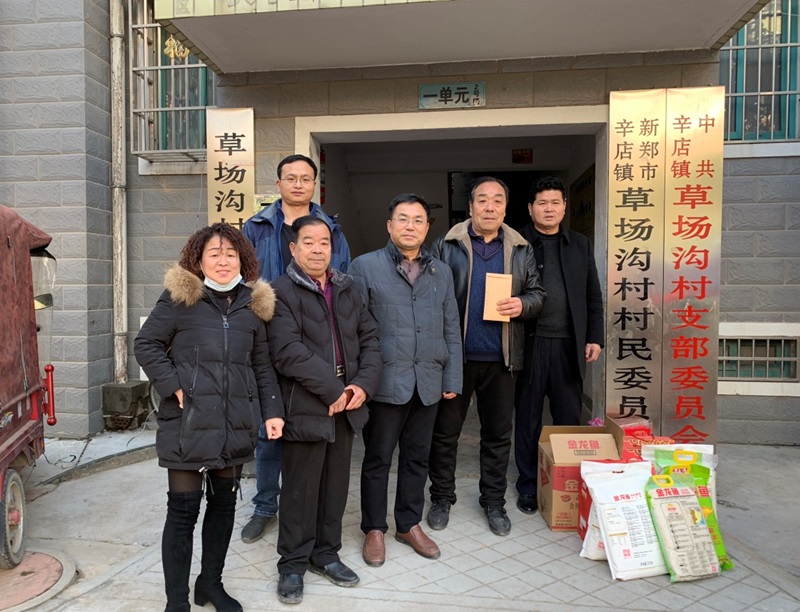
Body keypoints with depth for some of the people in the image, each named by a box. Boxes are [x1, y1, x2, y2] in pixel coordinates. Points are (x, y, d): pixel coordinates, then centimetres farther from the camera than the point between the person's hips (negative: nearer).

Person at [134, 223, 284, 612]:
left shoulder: (253, 304, 7)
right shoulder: (180, 297, -4)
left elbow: (262, 366, 10)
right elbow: (146, 344, -1)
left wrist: (272, 412, 3)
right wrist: (173, 387, -12)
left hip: (236, 424, 4)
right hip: (188, 423, -4)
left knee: (224, 503, 15)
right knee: (183, 509, 3)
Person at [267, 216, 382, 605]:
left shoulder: (347, 290, 13)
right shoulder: (281, 292, -6)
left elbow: (369, 338, 9)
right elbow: (289, 351, -18)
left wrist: (363, 384, -7)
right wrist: (333, 390, -18)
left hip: (346, 407, 6)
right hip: (305, 408, -5)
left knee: (335, 486, 15)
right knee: (300, 491, 6)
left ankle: (326, 553, 33)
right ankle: (292, 564, 24)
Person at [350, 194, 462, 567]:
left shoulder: (441, 272, 12)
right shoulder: (365, 266, -1)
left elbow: (451, 329, 12)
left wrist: (453, 378, 7)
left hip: (428, 383, 4)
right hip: (385, 382, -4)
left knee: (417, 457, 15)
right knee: (378, 459, 8)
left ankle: (409, 524, 32)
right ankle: (374, 529, 25)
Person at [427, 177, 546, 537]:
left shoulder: (521, 250, 9)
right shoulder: (446, 246, 1)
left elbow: (536, 293, 13)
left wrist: (522, 305, -11)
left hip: (501, 358, 2)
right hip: (455, 355, -2)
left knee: (498, 435, 12)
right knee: (445, 431, 10)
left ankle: (493, 502, 30)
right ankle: (442, 499, 28)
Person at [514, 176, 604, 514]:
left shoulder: (580, 245, 12)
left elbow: (593, 296, 13)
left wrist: (595, 337, 7)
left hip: (569, 345, 3)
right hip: (530, 343, -2)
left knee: (569, 419, 8)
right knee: (528, 419, 8)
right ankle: (528, 487, 21)